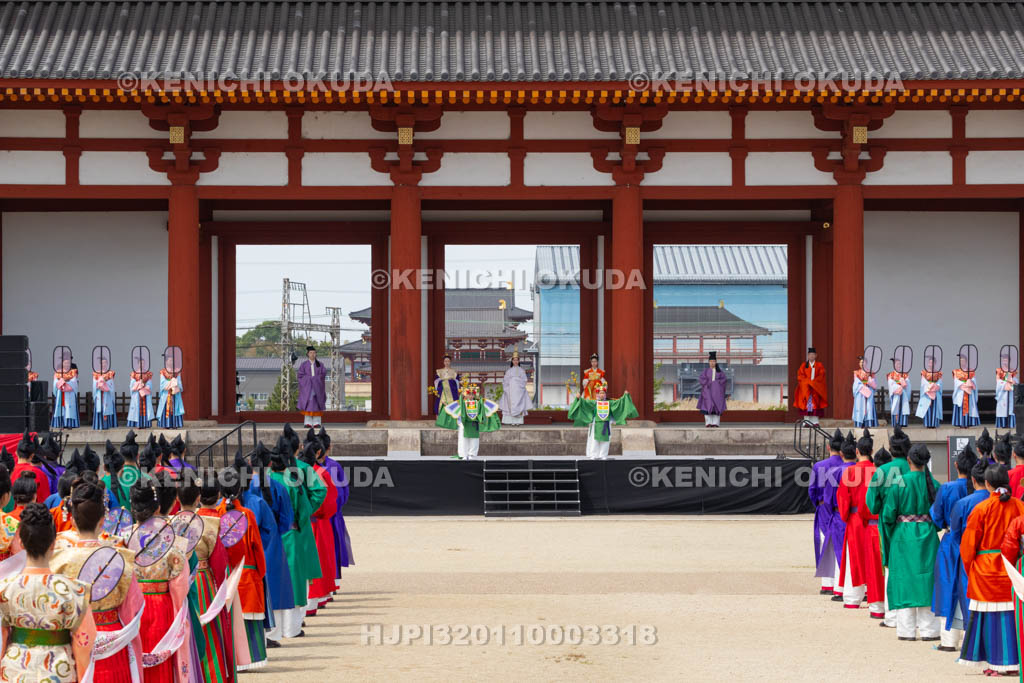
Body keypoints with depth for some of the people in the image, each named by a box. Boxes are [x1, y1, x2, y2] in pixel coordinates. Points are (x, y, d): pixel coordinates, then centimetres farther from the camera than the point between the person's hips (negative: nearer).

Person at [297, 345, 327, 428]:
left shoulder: (320, 364, 12)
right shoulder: (303, 364, 8)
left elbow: (324, 373, 4)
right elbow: (300, 375, 0)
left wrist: (316, 378, -7)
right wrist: (309, 378, -8)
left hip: (317, 386, 1)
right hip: (307, 386, -1)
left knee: (317, 404, -4)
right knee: (307, 403, -8)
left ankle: (316, 422, -4)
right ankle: (308, 422, -8)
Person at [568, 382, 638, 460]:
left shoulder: (609, 403, 11)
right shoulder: (594, 403, 5)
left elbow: (618, 402, 12)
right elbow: (585, 402, -2)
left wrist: (624, 396, 5)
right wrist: (579, 398, -15)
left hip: (606, 425, 2)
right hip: (596, 424, -2)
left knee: (605, 441, 1)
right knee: (595, 440, -3)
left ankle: (603, 455, 5)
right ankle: (594, 455, 0)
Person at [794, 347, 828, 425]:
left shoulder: (819, 365, 10)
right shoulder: (803, 365, 11)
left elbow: (821, 375, 0)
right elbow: (800, 375, 3)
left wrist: (813, 381, -12)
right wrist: (808, 382, -11)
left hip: (816, 388, -1)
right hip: (805, 388, 1)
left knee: (815, 403, -7)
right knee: (806, 404, -8)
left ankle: (815, 422, -9)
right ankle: (806, 421, -9)